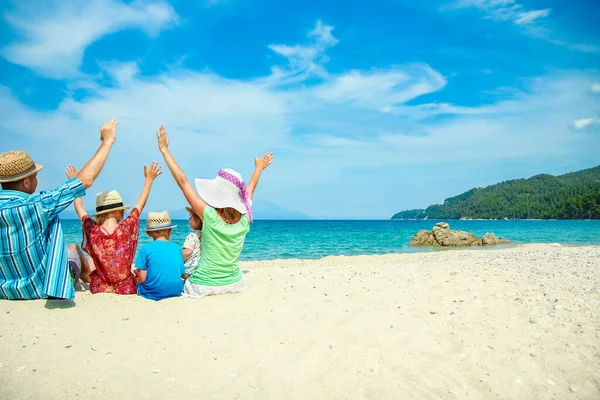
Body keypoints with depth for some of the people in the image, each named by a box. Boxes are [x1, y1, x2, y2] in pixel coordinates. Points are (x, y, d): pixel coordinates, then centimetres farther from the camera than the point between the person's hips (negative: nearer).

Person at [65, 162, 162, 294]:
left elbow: (79, 209, 8)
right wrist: (149, 179, 13)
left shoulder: (92, 231, -11)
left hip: (100, 290, 2)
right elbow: (140, 204, 1)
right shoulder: (127, 228, -15)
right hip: (127, 290, -2)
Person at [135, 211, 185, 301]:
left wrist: (137, 272, 12)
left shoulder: (146, 249, -6)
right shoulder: (176, 247, 3)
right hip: (176, 292, 3)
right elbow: (182, 275, 3)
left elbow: (142, 279, -9)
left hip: (154, 294, -3)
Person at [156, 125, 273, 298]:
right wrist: (259, 168, 29)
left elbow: (182, 181, -15)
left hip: (204, 285, -4)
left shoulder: (209, 215, -21)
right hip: (234, 283, 4)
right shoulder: (244, 218, -9)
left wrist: (164, 150, -8)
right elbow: (250, 188, 11)